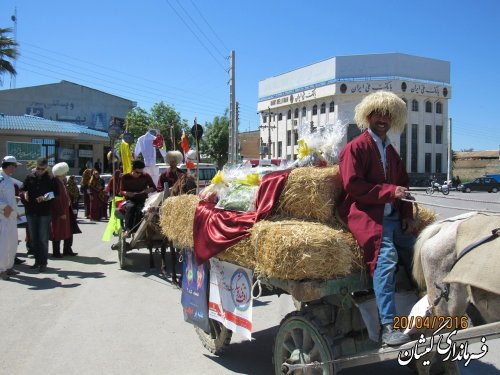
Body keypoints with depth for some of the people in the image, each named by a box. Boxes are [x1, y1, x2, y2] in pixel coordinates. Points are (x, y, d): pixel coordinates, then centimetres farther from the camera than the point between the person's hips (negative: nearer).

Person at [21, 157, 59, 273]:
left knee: (43, 239, -1)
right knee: (33, 238, 11)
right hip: (31, 212, 4)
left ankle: (43, 263, 5)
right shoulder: (29, 178, 6)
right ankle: (37, 261, 21)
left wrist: (46, 197, -19)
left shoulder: (50, 180, -1)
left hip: (44, 212, -4)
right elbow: (22, 189, 10)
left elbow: (56, 193, -4)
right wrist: (25, 194, -11)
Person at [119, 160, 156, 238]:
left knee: (140, 209, -36)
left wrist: (150, 190, -14)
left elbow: (154, 188, 10)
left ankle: (134, 230, -37)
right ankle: (127, 229, -40)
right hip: (130, 200, 0)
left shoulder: (146, 176, 4)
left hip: (143, 200, 0)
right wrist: (126, 193, -18)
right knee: (130, 207, -37)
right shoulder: (125, 177, 4)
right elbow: (121, 192, 6)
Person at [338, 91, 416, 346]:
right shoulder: (356, 147, -2)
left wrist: (407, 216, 7)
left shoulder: (391, 151, 23)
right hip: (366, 215, -8)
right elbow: (352, 185, -13)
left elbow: (403, 184, 23)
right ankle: (388, 327, -25)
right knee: (386, 256, -27)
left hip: (394, 218, 8)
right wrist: (389, 191, -15)